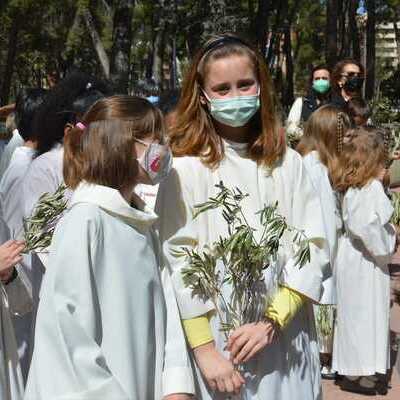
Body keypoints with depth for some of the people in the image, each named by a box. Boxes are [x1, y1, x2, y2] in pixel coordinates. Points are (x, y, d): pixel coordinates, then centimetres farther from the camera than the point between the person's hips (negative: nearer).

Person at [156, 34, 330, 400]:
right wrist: (205, 350, -15)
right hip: (216, 340, -3)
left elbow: (312, 248, -2)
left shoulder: (288, 164, 3)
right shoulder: (186, 169, -8)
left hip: (285, 343, 3)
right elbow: (178, 266, -10)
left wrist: (272, 322, -13)